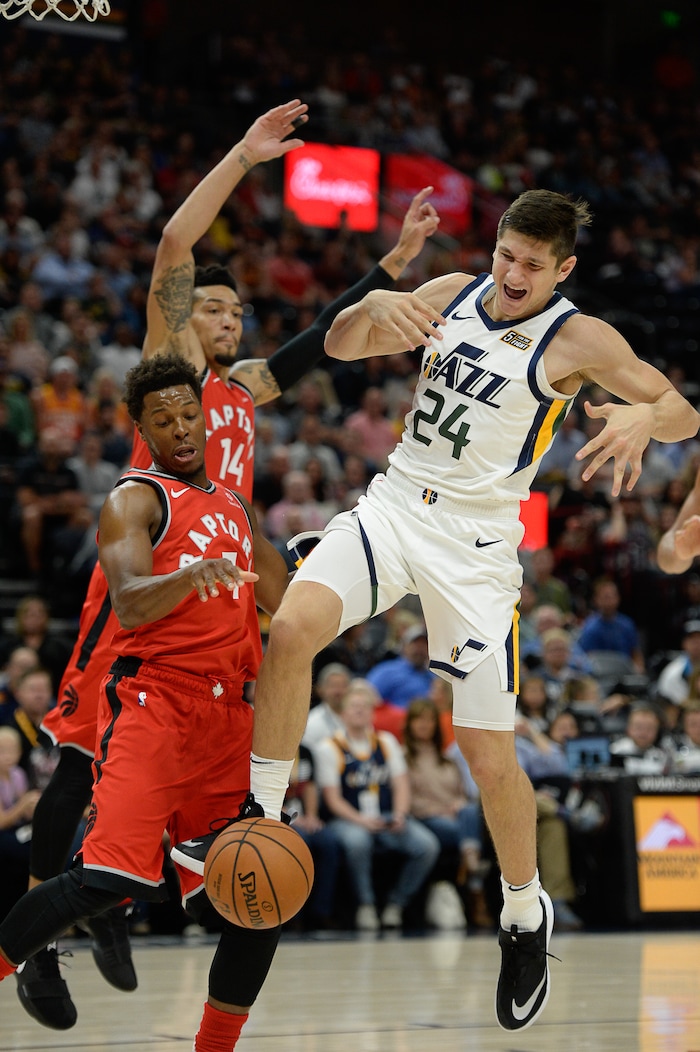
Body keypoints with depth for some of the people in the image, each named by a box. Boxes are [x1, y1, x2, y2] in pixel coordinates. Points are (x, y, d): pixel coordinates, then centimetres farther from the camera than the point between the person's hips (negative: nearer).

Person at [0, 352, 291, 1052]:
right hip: (153, 701, -7)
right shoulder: (136, 499, 1)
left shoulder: (234, 509, 23)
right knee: (110, 877, -23)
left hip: (228, 718, 7)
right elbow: (129, 603, -16)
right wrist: (189, 576, -36)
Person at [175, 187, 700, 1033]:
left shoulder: (578, 340, -8)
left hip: (474, 541, -3)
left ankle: (525, 914, 21)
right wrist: (375, 304, -15)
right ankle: (260, 815, -9)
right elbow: (340, 346, 8)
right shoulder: (453, 294, 5)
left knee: (488, 751, -2)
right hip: (394, 506, 3)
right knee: (292, 626, -24)